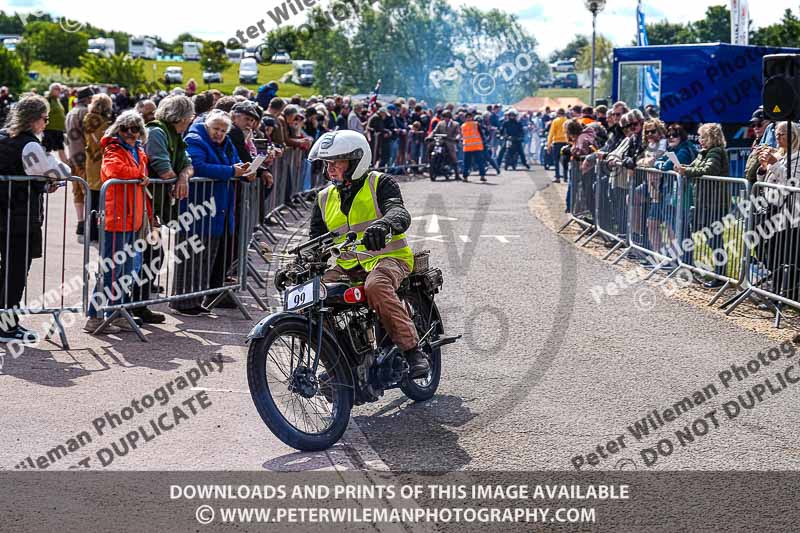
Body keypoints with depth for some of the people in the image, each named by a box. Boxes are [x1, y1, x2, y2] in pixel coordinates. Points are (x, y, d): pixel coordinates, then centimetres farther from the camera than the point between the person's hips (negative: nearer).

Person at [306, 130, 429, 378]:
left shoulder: (380, 183, -1)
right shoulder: (325, 198, 17)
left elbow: (400, 213, -21)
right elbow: (315, 240, 19)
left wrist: (383, 225, -45)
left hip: (388, 257, -6)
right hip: (347, 265, 6)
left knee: (376, 286, -39)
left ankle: (413, 352, -31)